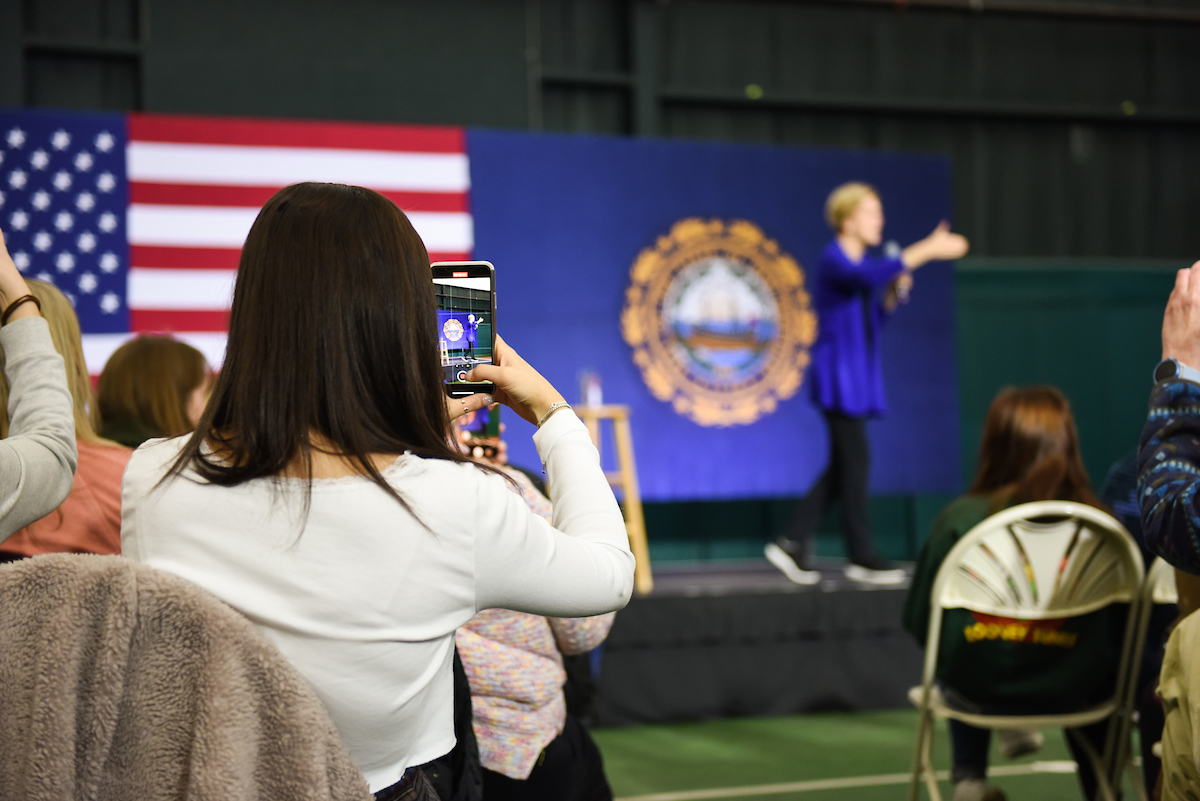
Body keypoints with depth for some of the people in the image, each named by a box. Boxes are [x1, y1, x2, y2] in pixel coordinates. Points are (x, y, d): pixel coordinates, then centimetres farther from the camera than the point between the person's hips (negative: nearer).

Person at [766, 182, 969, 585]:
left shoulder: (864, 261, 15)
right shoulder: (833, 260, -13)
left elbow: (876, 316, 19)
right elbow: (867, 275, -35)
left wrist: (895, 292, 0)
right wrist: (927, 251, -35)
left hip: (859, 373, 9)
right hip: (837, 373, -9)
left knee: (843, 466, 9)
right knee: (854, 459, -6)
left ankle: (792, 543, 12)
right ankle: (861, 555, 0)